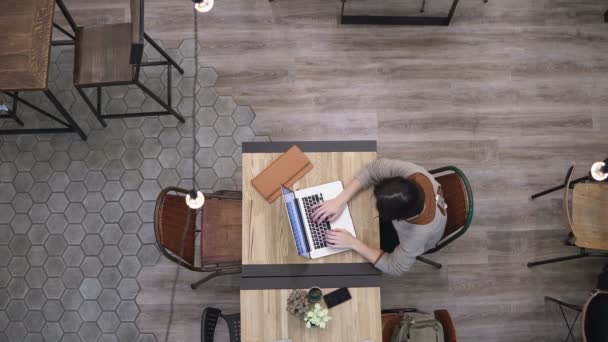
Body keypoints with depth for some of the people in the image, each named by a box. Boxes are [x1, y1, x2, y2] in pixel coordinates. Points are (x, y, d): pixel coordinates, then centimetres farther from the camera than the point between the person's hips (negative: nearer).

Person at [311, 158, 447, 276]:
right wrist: (340, 201, -39)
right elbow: (374, 168, -31)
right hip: (405, 204, 3)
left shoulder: (419, 234, -47)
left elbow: (394, 267, -30)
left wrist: (353, 243, -36)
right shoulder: (414, 174, -44)